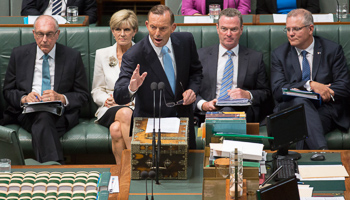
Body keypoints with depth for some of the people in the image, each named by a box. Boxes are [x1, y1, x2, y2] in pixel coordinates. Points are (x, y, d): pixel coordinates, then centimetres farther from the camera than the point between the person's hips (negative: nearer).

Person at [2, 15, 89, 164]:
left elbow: (83, 95, 9)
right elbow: (8, 91, 13)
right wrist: (23, 98, -10)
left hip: (61, 114, 0)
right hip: (28, 114, 1)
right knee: (42, 118, -36)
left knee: (44, 119, -36)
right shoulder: (19, 54, 12)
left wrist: (62, 98, -12)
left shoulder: (72, 57, 8)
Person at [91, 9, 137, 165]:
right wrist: (108, 100, -7)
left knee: (116, 129, -37)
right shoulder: (102, 55, 15)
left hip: (137, 109, 0)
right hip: (109, 110, 1)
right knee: (125, 113, -39)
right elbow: (96, 91, 16)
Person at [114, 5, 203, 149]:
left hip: (183, 118, 4)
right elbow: (119, 97, -22)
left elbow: (196, 71, 14)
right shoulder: (133, 56, -18)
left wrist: (192, 89, -6)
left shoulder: (186, 41, -5)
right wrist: (131, 88, -43)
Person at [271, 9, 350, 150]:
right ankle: (322, 151, -53)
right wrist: (309, 85, -17)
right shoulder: (279, 54, 12)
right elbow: (278, 91, -3)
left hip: (325, 111, -1)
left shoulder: (333, 50, 9)